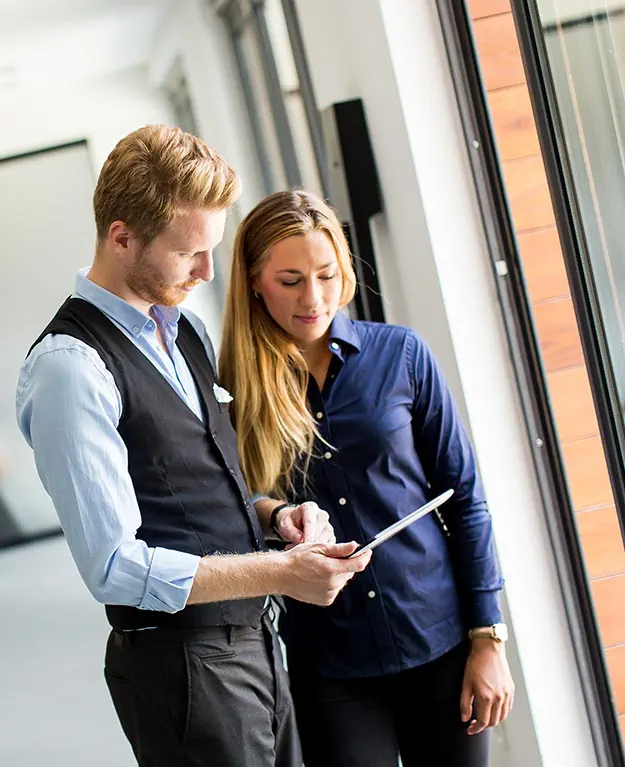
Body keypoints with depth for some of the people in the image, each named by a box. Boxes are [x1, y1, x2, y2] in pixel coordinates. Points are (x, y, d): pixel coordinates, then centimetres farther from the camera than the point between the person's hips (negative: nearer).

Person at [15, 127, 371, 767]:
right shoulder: (71, 368, -18)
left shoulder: (187, 330, 9)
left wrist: (274, 514, 2)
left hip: (254, 643, 8)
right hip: (183, 668, -8)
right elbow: (116, 568, -22)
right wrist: (279, 572, -21)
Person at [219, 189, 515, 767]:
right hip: (326, 667, -1)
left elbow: (463, 497, 1)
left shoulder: (399, 354, -2)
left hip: (439, 642, 1)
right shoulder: (237, 388, -3)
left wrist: (488, 638, -1)